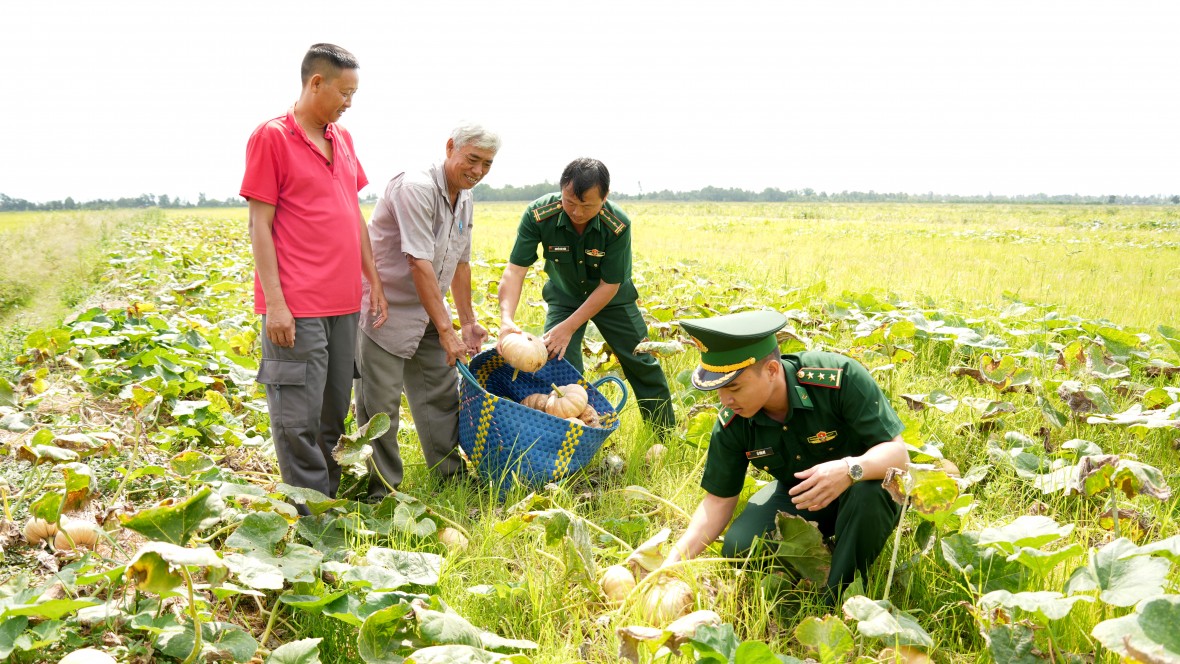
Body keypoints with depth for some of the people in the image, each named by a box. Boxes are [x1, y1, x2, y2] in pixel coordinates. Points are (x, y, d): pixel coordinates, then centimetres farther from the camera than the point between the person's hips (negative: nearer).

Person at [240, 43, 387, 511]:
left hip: (343, 304, 7)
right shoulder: (272, 137, -5)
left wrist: (374, 282, 17)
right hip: (296, 307, -7)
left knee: (334, 415, 14)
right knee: (298, 419, -2)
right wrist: (275, 302, -13)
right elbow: (259, 224, -8)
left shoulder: (342, 139, 15)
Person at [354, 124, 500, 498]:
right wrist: (446, 330, -25)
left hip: (427, 311, 9)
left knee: (443, 394, 13)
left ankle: (450, 472, 27)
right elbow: (419, 263, -26)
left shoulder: (464, 199, 7)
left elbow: (460, 263, 15)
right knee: (380, 404, -3)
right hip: (385, 309, -8)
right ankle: (382, 489, 9)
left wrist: (468, 322, 13)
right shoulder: (416, 189, -22)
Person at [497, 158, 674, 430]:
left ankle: (666, 433, 28)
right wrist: (506, 319, -48)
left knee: (641, 362, 9)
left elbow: (609, 285, -26)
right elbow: (515, 269, -32)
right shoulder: (538, 215, -31)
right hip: (565, 296, 0)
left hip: (611, 297, 0)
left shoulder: (618, 225, -33)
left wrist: (569, 327, -32)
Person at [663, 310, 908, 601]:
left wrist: (850, 469, -50)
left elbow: (897, 451, -28)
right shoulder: (731, 424, -18)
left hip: (865, 484, -3)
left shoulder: (841, 377, -32)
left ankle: (839, 599, -16)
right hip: (795, 494, 3)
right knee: (738, 549, -21)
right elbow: (719, 499, -8)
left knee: (866, 493, -38)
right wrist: (676, 558, -21)